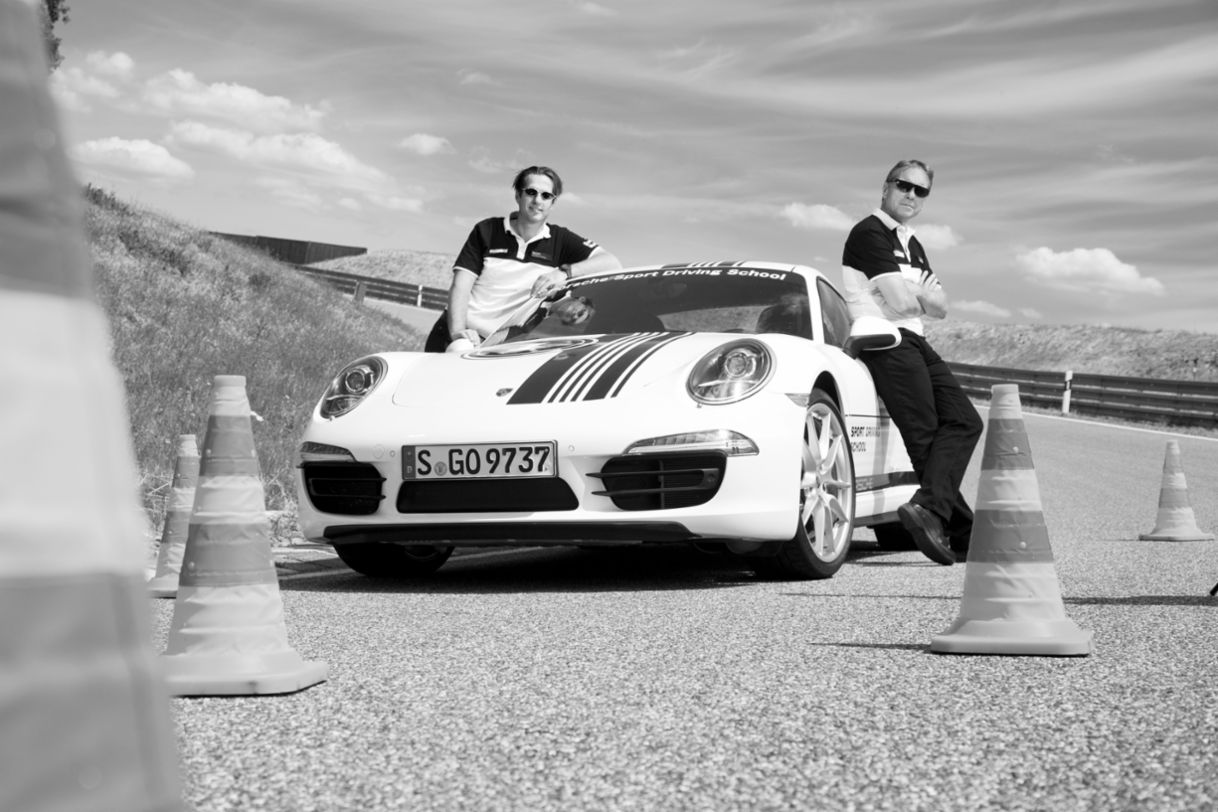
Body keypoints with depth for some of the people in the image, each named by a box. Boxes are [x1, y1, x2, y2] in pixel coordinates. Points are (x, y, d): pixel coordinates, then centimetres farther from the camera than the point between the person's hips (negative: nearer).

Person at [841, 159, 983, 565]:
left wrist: (918, 294, -3)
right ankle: (963, 534, -14)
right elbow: (901, 302, -16)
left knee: (964, 421, -7)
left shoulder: (912, 244, 24)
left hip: (915, 342, 9)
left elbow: (940, 306, 18)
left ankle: (929, 508, -21)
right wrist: (923, 295, 6)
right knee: (926, 436, -12)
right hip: (884, 343, -9)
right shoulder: (869, 233, -6)